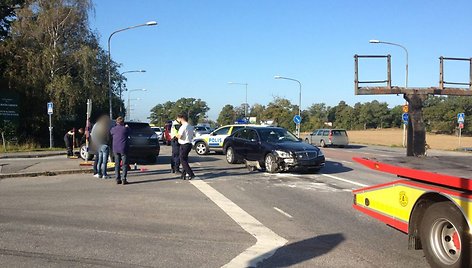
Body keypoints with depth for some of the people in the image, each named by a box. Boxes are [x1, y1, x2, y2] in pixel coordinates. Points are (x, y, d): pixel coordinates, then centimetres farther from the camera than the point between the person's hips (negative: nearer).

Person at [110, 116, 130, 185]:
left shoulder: (113, 129, 2)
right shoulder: (125, 129, -6)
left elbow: (111, 137, 16)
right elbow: (128, 134, 11)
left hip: (115, 149, 3)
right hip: (123, 148, -3)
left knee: (117, 164, 9)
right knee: (124, 164, 1)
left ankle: (118, 179, 7)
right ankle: (124, 179, -5)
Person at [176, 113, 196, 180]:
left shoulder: (183, 126, -16)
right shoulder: (190, 126, 14)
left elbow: (179, 136, -21)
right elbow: (192, 136, 20)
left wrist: (177, 135, -1)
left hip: (184, 145, -9)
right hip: (189, 144, 9)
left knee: (183, 160, -5)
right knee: (185, 160, 16)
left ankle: (191, 174, -10)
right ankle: (184, 174, 19)